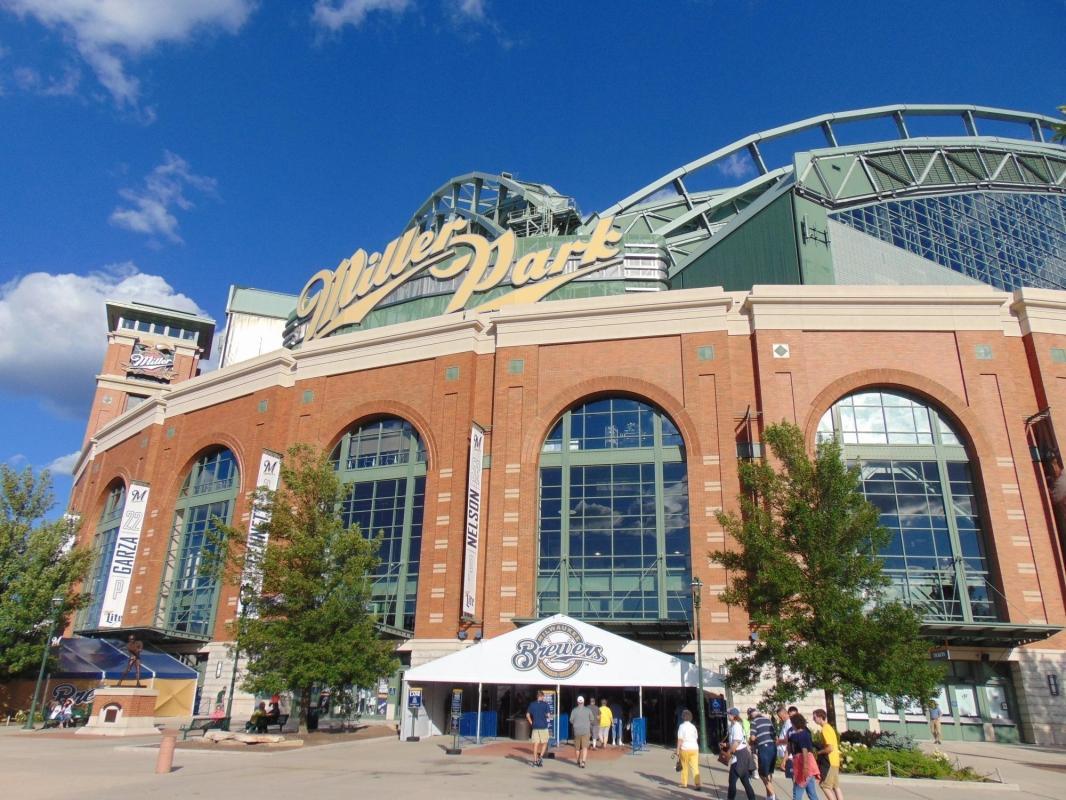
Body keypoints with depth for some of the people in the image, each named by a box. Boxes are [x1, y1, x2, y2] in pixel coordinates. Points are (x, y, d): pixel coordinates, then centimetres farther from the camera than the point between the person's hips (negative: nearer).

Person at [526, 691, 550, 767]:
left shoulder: (532, 704, 5)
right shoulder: (545, 704, -5)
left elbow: (527, 715, 3)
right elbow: (547, 715, -8)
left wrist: (531, 723, 9)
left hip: (535, 727, 3)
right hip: (543, 726, -3)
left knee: (535, 744, 6)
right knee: (544, 743, 12)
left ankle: (535, 761, 7)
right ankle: (541, 757, -4)